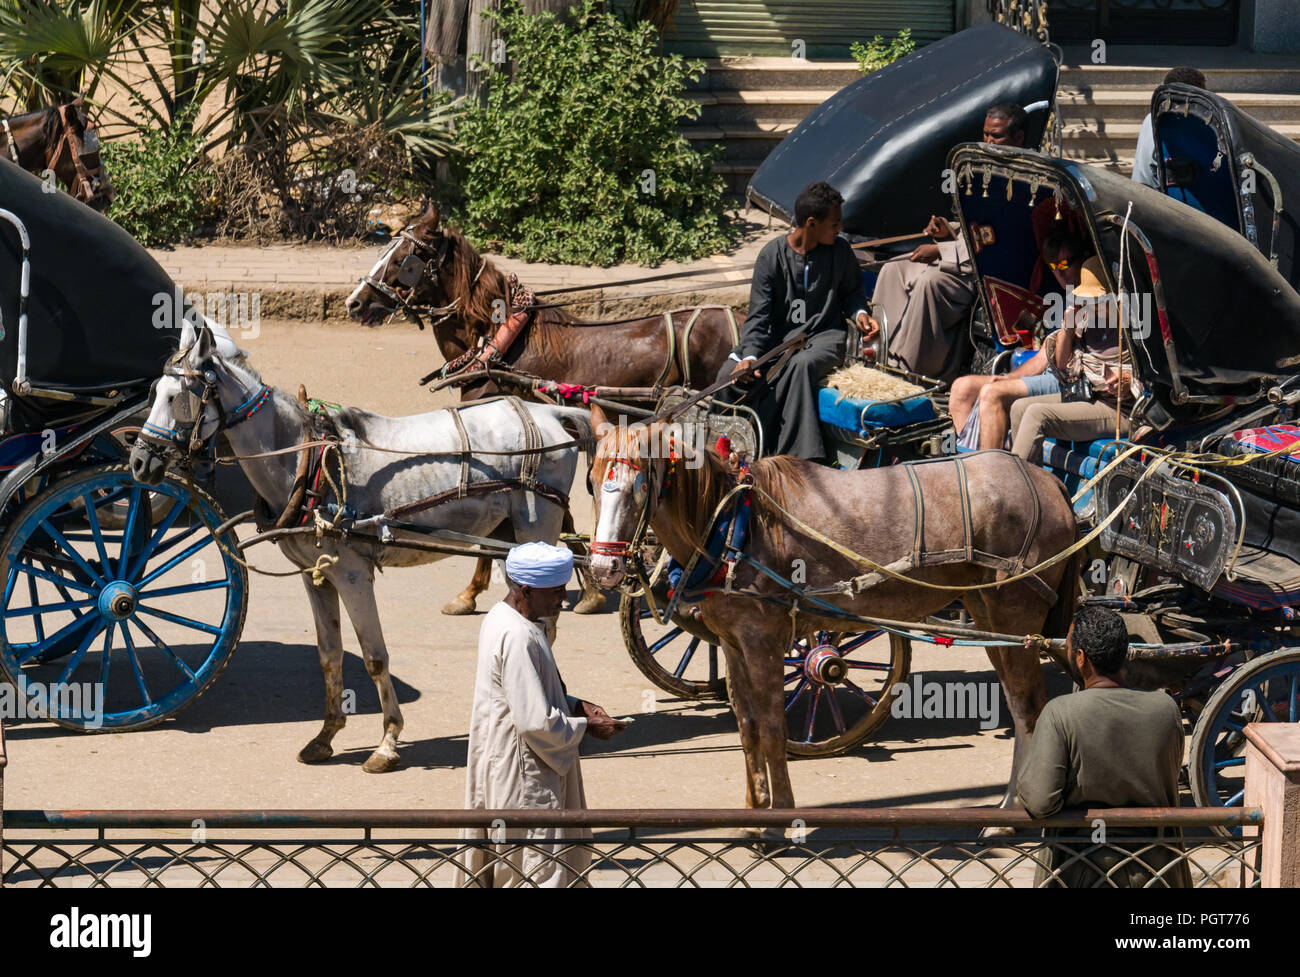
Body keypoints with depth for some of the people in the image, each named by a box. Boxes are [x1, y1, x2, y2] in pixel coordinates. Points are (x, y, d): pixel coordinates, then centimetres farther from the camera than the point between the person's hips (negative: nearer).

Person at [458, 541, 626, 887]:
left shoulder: (501, 618, 6)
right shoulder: (517, 638, -26)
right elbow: (536, 722, -26)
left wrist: (573, 705, 6)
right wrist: (586, 726, -12)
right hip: (523, 777, -11)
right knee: (538, 870, -3)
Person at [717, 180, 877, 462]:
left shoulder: (840, 251, 1)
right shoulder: (772, 255, -4)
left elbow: (852, 290, 21)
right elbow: (759, 315, -7)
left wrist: (859, 313, -3)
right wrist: (751, 356, -23)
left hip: (825, 336, -1)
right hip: (779, 337, 1)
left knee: (802, 365, -38)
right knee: (730, 374, -26)